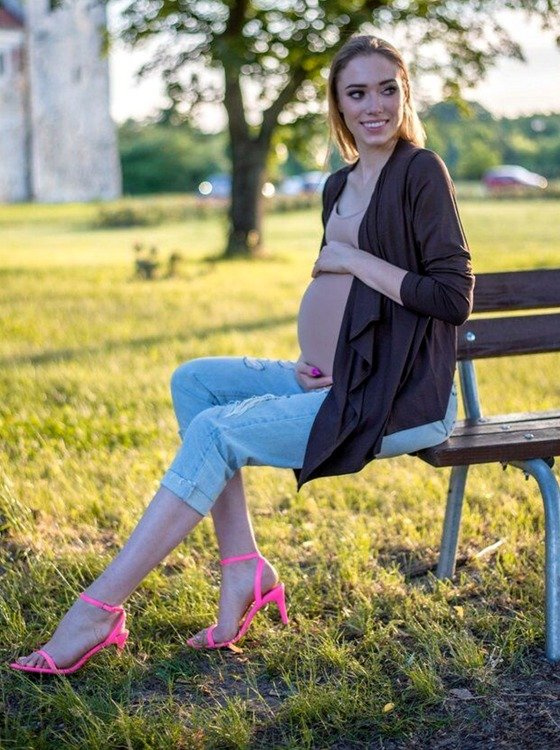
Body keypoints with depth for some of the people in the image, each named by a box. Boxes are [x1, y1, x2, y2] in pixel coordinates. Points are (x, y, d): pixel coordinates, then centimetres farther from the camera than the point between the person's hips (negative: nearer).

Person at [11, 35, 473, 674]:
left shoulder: (420, 172, -10)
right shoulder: (339, 186, 14)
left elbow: (454, 297, -17)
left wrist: (354, 259, -12)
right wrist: (315, 362, 2)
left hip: (402, 399, -9)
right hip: (338, 382, 9)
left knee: (216, 430, -19)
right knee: (193, 381, 1)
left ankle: (99, 609, -16)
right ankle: (243, 569, -6)